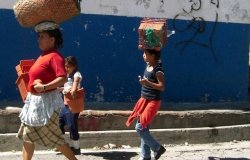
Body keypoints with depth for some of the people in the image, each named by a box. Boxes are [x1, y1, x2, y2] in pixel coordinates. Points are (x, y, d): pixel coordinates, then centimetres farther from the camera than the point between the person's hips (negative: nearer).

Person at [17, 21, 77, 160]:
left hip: (46, 101, -10)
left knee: (53, 136, -1)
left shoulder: (54, 56, -17)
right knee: (27, 135, 11)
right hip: (35, 101, 10)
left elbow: (63, 78, -28)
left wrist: (44, 87, -32)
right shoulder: (43, 56, 12)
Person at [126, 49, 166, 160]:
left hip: (153, 102, -9)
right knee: (144, 128, 11)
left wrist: (147, 83, -27)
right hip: (144, 100, 9)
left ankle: (158, 148, 6)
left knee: (140, 128, -11)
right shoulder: (148, 65, 6)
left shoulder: (158, 70, -18)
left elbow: (162, 87, -22)